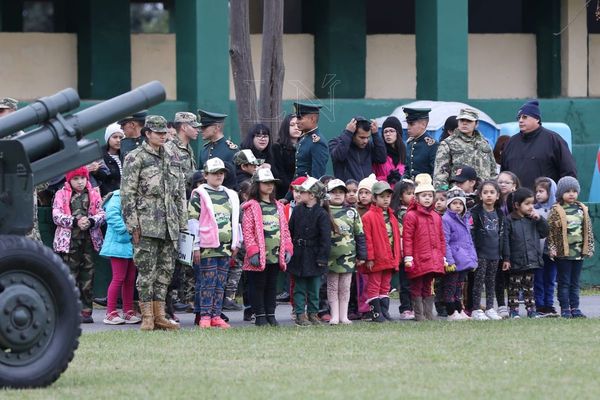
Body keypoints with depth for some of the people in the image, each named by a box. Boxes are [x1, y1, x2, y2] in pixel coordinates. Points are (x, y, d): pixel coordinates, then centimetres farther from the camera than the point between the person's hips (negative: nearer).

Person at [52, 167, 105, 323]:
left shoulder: (93, 194, 11)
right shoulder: (62, 195, 3)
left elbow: (101, 214, 6)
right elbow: (56, 216, -6)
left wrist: (91, 222, -15)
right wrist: (75, 222, -18)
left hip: (89, 239, 2)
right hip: (69, 240, -2)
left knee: (87, 274, 3)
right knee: (70, 274, -2)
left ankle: (86, 310, 7)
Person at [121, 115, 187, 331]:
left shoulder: (172, 158, 16)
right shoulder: (135, 158, -3)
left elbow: (180, 193, 20)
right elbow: (127, 194, -7)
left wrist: (182, 223, 14)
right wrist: (133, 224, -13)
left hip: (169, 224, 6)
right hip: (147, 224, -6)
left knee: (166, 269, 6)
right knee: (147, 270, -7)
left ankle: (159, 315, 11)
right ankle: (147, 317, -4)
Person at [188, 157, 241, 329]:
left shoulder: (231, 196, 16)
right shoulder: (199, 195, -2)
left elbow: (236, 220, 22)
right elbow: (193, 221, -5)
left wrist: (236, 244, 18)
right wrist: (195, 246, -10)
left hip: (226, 247, 6)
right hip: (207, 246, -6)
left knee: (220, 283, 5)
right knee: (207, 282, -6)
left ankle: (216, 316, 8)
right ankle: (204, 316, -4)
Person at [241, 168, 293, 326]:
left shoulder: (278, 207, 15)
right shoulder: (251, 207, -5)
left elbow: (285, 229, 16)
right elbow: (247, 231, -11)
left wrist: (287, 249, 6)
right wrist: (253, 252, -17)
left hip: (276, 256, 6)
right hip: (259, 258, -6)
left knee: (272, 286, 10)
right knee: (258, 286, 0)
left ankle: (271, 315, 16)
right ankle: (260, 316, 6)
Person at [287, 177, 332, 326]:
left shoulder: (321, 214, -8)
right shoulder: (297, 210, 5)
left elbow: (325, 238, -9)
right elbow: (290, 231, 9)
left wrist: (322, 258, -13)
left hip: (314, 256, -3)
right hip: (298, 256, 3)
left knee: (314, 287, 6)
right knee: (299, 287, 4)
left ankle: (313, 313, 16)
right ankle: (300, 314, 7)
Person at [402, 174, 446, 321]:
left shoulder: (436, 217, 13)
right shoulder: (411, 216, -6)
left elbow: (441, 238, 18)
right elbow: (407, 238, -10)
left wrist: (443, 256, 15)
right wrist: (408, 256, -15)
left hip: (434, 260, 6)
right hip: (418, 259, -6)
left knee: (428, 288, 12)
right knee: (417, 288, 1)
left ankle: (429, 314, 16)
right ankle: (419, 315, 4)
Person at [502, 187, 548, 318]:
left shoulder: (533, 219, 8)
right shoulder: (509, 220, -7)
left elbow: (544, 233, 9)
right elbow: (505, 240, -9)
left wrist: (539, 219, -5)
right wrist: (506, 259, -13)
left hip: (531, 261, 4)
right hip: (516, 262, -4)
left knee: (529, 287, 11)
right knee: (514, 287, 3)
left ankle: (531, 309, 15)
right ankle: (514, 310, 8)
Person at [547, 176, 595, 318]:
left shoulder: (582, 209, 8)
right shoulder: (556, 211, -5)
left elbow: (588, 230, 13)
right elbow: (550, 231, -6)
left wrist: (589, 247, 10)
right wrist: (552, 248, -12)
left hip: (579, 252, 4)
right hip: (563, 252, -4)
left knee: (575, 282, 10)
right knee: (564, 282, 1)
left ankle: (575, 308, 14)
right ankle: (565, 308, 4)